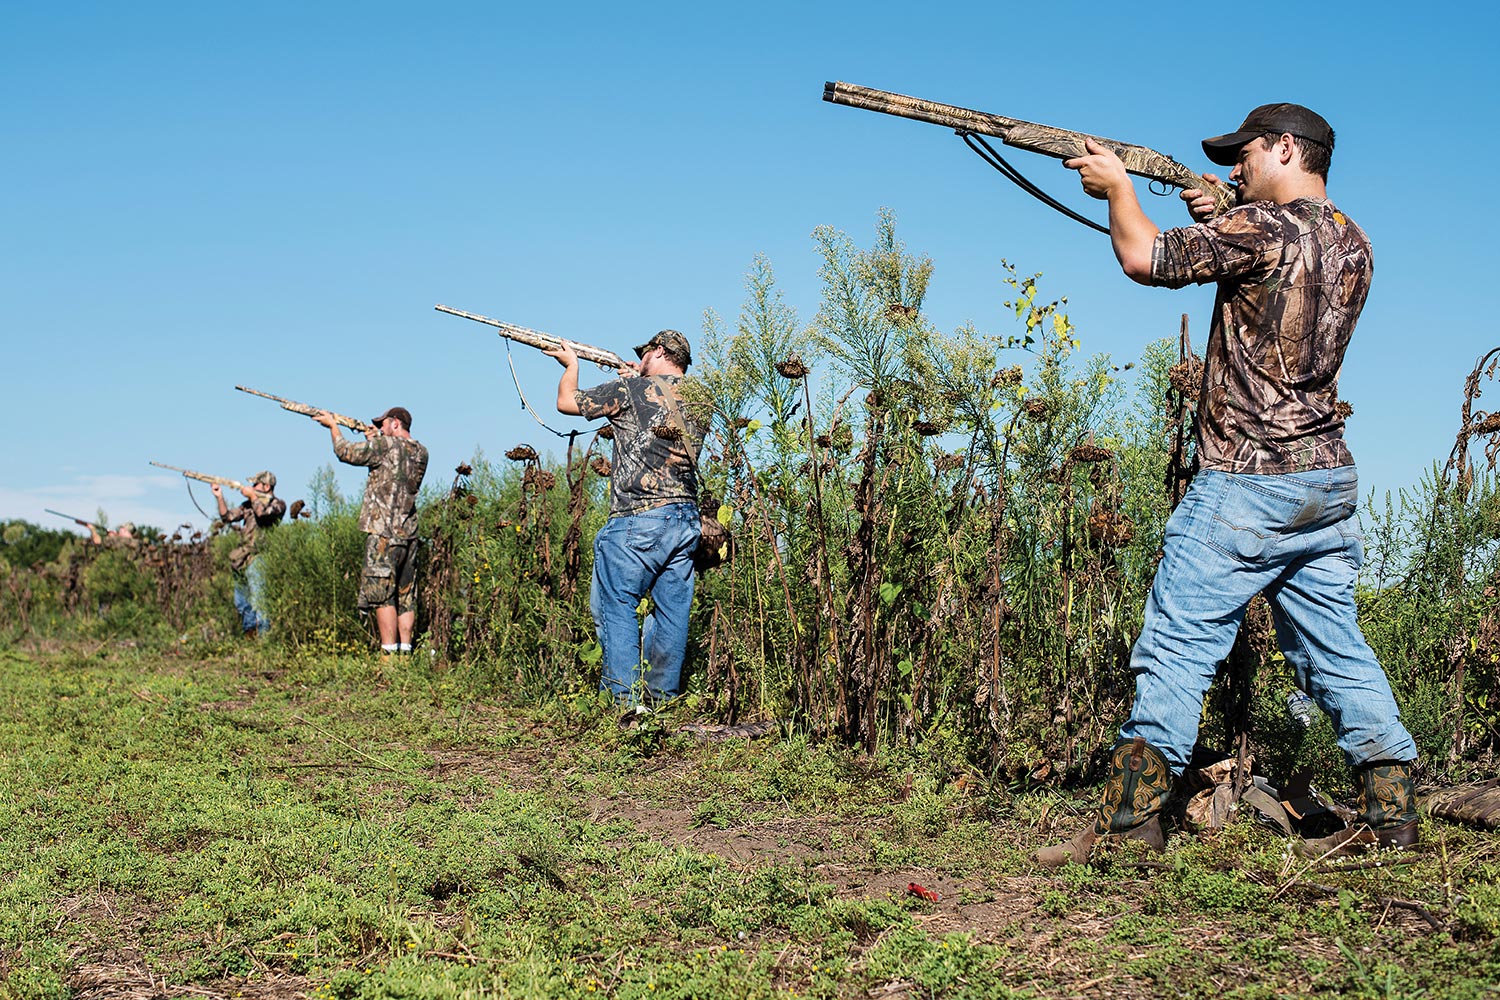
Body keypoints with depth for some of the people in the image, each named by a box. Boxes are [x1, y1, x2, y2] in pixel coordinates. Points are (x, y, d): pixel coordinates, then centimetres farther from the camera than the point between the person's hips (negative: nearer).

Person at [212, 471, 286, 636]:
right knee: (241, 604, 11)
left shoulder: (278, 504, -1)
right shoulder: (249, 504, 19)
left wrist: (252, 495, -6)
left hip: (256, 559, -8)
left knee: (258, 602, -15)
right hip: (240, 561, 8)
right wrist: (219, 496, 7)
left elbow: (263, 512, -20)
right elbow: (227, 517, 17)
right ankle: (249, 636, 18)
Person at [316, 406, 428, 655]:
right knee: (405, 597, 9)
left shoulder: (386, 445, -9)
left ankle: (389, 653, -10)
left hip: (383, 532, -7)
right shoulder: (421, 453, 11)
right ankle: (405, 650, 8)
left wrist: (333, 425, 13)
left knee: (382, 596, -6)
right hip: (409, 533, 7)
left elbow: (345, 452, -1)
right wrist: (375, 439, 22)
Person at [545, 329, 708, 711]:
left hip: (638, 519, -6)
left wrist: (571, 364, 25)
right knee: (672, 609, 10)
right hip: (686, 518, 6)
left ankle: (627, 698, -8)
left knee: (616, 604, 0)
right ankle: (662, 697, 14)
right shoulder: (698, 402, 11)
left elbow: (566, 402, 7)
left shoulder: (631, 389, -5)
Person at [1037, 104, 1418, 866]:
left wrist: (1117, 185, 4)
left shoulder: (1262, 229, -12)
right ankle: (1390, 811, 13)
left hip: (1248, 482, -8)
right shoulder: (1352, 244, 13)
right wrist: (1218, 222, 18)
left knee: (1179, 643, -4)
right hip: (1329, 479, 8)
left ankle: (1133, 813, -2)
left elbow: (1144, 258, -13)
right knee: (1335, 648, 12)